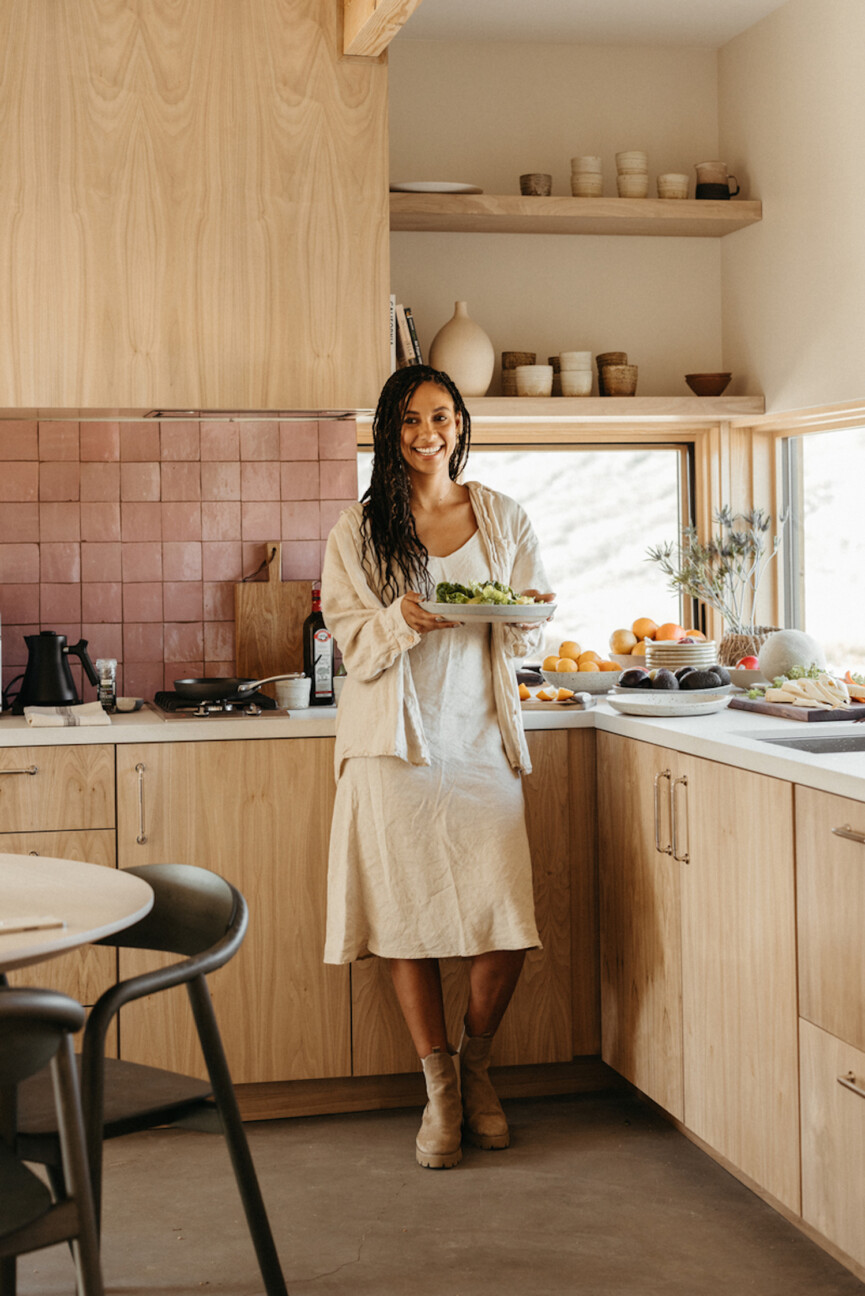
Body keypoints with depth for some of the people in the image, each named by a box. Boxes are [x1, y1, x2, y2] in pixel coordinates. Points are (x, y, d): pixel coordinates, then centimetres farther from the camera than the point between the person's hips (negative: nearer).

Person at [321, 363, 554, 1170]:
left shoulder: (502, 519, 10)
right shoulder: (359, 529, 5)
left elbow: (532, 638, 11)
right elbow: (352, 641, 0)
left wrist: (516, 618, -12)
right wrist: (403, 619, -20)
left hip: (481, 740, 1)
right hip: (395, 742, -1)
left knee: (506, 923, -6)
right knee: (408, 920, -1)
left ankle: (475, 1067, 20)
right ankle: (439, 1090, 16)